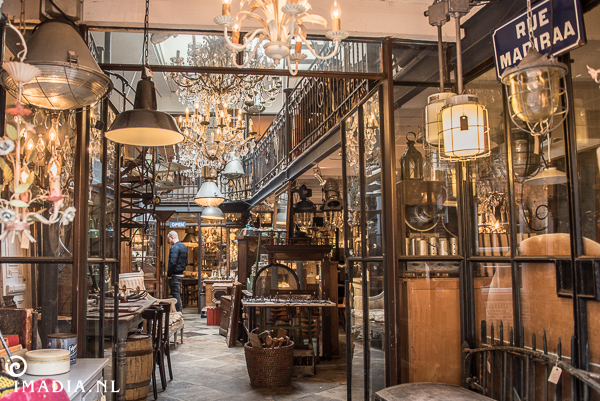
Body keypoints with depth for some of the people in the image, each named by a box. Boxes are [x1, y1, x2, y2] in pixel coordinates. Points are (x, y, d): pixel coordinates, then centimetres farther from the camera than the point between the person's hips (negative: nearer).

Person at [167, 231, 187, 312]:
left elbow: (172, 262, -23)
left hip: (174, 275, -9)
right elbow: (186, 262, 19)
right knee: (178, 294, 15)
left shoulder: (174, 247, -16)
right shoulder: (184, 247, 14)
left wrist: (168, 274, -15)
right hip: (181, 274, 9)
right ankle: (179, 312, 20)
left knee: (175, 295, -5)